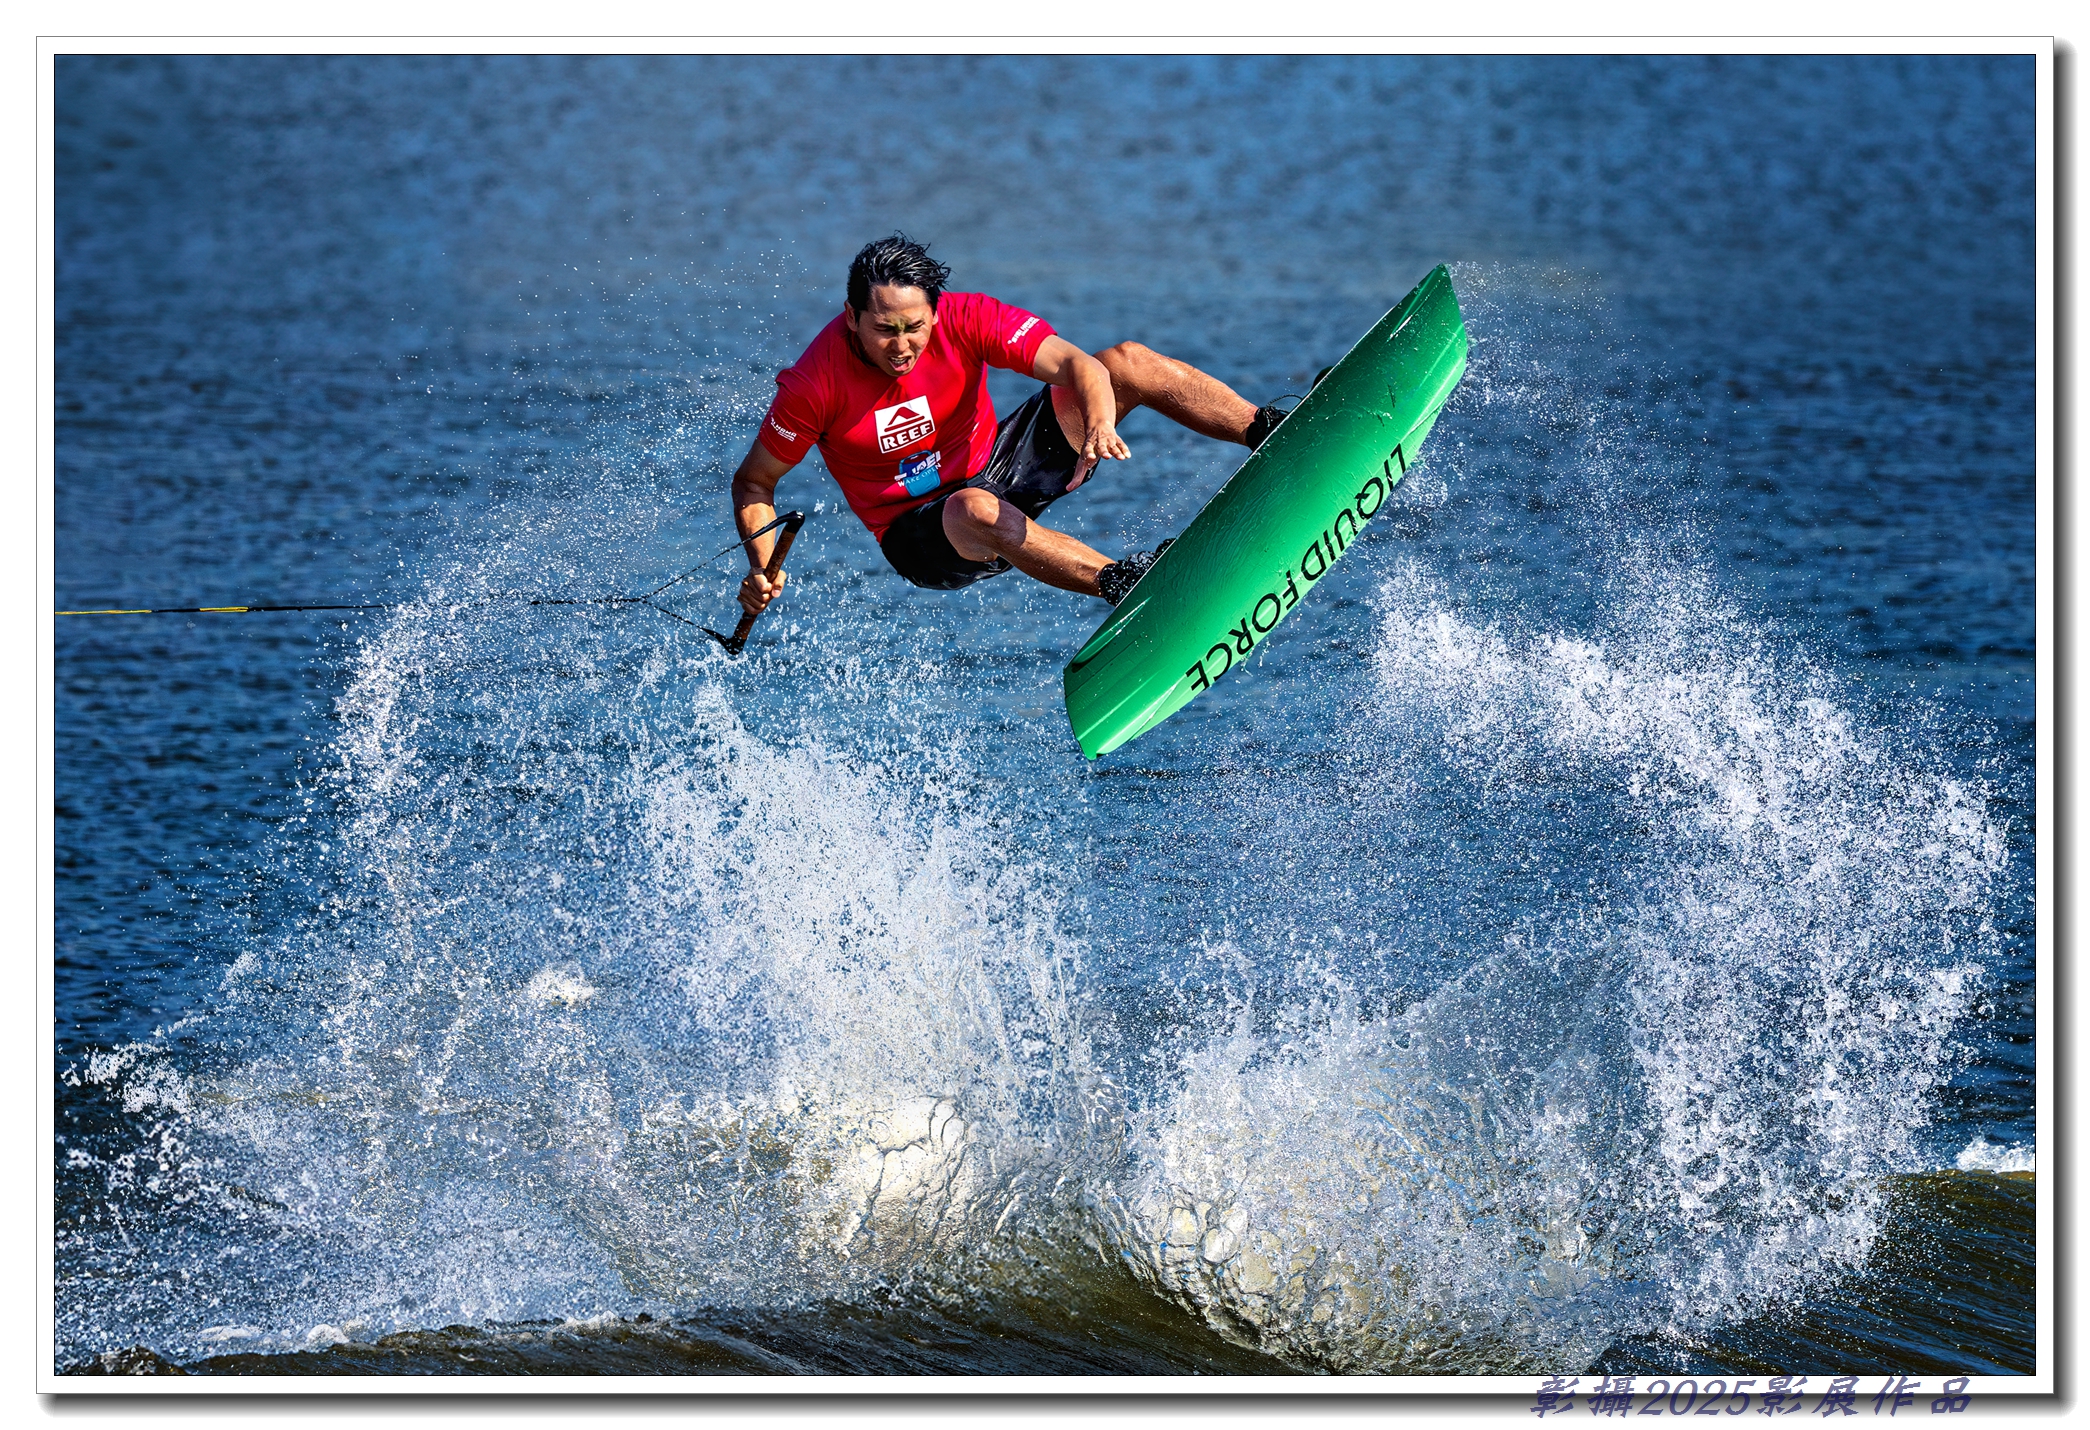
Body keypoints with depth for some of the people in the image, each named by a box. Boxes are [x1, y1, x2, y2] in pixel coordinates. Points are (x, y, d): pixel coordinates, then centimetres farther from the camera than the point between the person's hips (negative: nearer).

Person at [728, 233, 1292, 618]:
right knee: (977, 510, -43)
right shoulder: (815, 385, -23)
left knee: (1128, 361, -10)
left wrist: (1100, 423, -51)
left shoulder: (965, 321, -19)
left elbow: (1073, 363, -29)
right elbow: (753, 481, -10)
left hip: (997, 467, 4)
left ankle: (1270, 431, -13)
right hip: (923, 535, -4)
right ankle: (1120, 584, -48)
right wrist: (762, 569, -27)